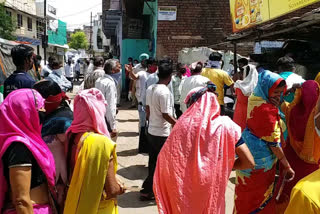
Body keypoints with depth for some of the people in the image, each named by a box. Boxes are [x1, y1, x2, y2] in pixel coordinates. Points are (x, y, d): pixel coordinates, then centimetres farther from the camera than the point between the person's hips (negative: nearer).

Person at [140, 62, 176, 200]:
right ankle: (146, 191, 11)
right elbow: (165, 115, -21)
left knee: (153, 161, 17)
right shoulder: (165, 92, -21)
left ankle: (153, 187, 30)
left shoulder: (150, 89, 3)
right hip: (162, 134, -8)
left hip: (151, 131, 8)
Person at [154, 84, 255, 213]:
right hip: (211, 189, 0)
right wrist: (223, 167, 5)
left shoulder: (182, 123, -9)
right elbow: (249, 163, -9)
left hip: (182, 189, 1)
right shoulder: (225, 125, -10)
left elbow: (165, 160, -6)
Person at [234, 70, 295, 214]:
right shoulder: (267, 109, -25)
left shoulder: (254, 99, -2)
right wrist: (287, 166, -14)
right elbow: (273, 143, -22)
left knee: (245, 194, 24)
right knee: (261, 197, 12)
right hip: (262, 160, -8)